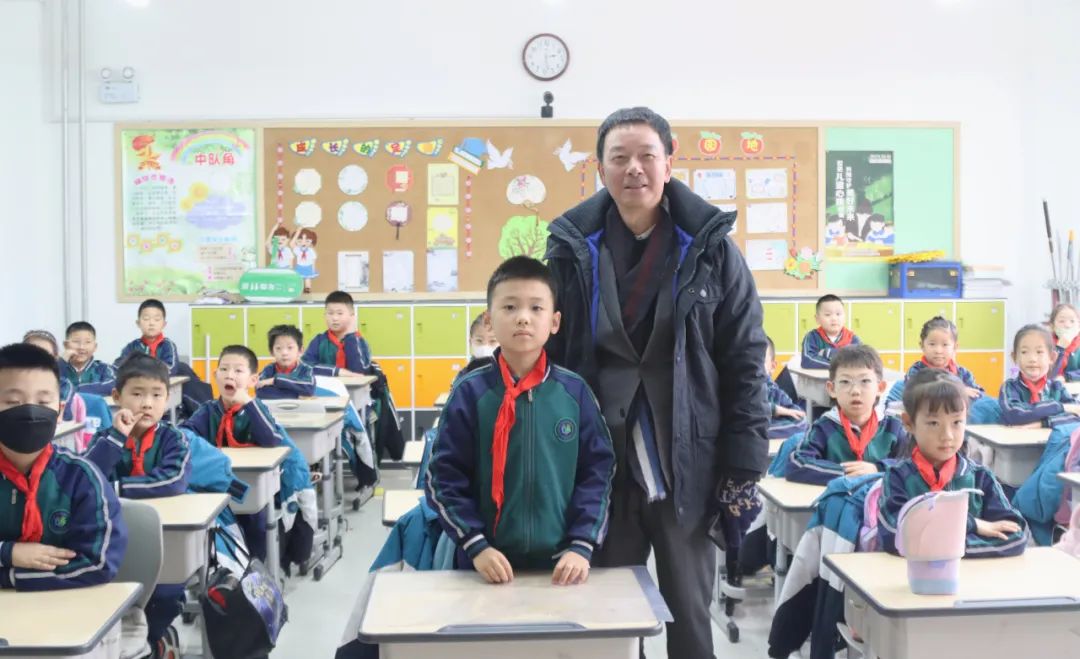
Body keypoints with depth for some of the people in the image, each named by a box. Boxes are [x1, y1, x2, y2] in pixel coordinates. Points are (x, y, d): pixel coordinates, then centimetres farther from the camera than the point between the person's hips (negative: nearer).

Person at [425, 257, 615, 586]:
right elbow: (443, 476, -5)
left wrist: (581, 546, -8)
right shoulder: (470, 392, -7)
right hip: (488, 565, -1)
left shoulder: (574, 391, -3)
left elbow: (597, 471, 0)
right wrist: (475, 545, -12)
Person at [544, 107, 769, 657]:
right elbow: (549, 356, 3)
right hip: (600, 465, 1)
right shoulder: (572, 246, -1)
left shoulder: (709, 245, -2)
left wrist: (744, 462, -5)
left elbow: (745, 358, -2)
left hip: (688, 467, -1)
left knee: (689, 614, 13)